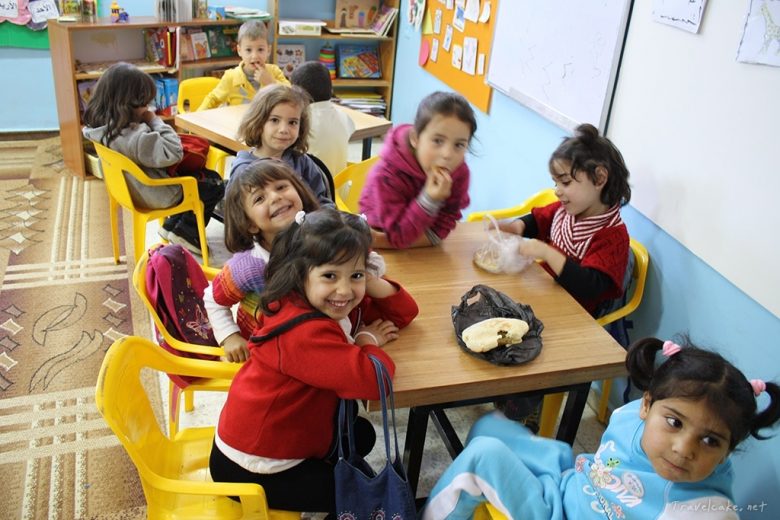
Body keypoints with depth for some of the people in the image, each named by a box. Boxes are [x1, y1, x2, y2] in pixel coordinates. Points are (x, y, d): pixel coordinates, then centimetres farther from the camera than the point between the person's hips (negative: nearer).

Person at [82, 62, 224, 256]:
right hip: (158, 195, -9)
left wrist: (149, 123, -7)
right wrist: (155, 121, -23)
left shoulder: (100, 125, -8)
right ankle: (187, 233, 17)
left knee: (196, 172, 26)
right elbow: (173, 154, -32)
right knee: (214, 183, 9)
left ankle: (173, 224, 26)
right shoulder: (135, 137, -37)